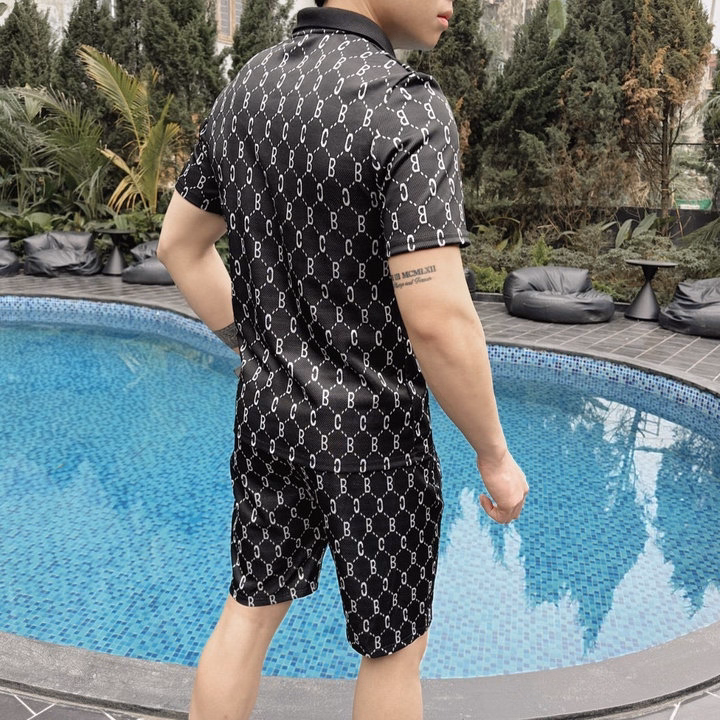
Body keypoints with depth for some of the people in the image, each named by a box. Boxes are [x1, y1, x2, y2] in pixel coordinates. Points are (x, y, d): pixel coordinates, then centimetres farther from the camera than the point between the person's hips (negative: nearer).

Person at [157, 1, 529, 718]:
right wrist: (494, 455, -12)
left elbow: (179, 245, 11)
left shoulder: (244, 89, 2)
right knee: (394, 646, 16)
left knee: (251, 611, 22)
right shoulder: (407, 106, -21)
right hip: (369, 427, -6)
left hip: (266, 406, 7)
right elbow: (438, 320, -27)